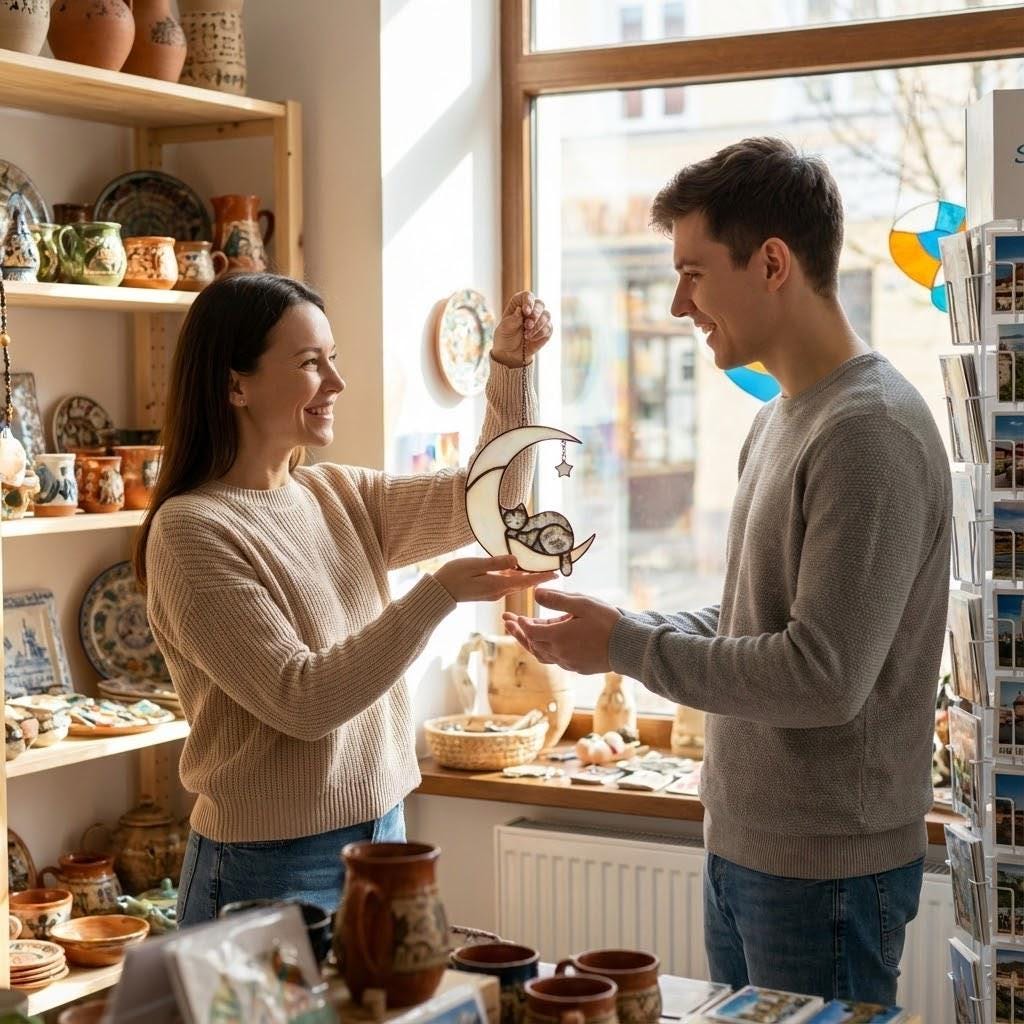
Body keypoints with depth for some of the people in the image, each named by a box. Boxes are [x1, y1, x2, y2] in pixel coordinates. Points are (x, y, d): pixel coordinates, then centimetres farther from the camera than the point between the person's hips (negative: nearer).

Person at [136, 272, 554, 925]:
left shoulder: (339, 495, 6)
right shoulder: (190, 529, -15)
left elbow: (488, 498, 6)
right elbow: (302, 699, -21)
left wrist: (510, 368, -7)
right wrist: (440, 594, -25)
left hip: (381, 835, 7)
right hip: (272, 869, -6)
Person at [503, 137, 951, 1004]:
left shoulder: (870, 434, -20)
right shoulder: (784, 414, 10)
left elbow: (826, 676, -25)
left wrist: (629, 647, -17)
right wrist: (625, 631, 1)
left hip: (825, 868, -9)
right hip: (745, 846, 9)